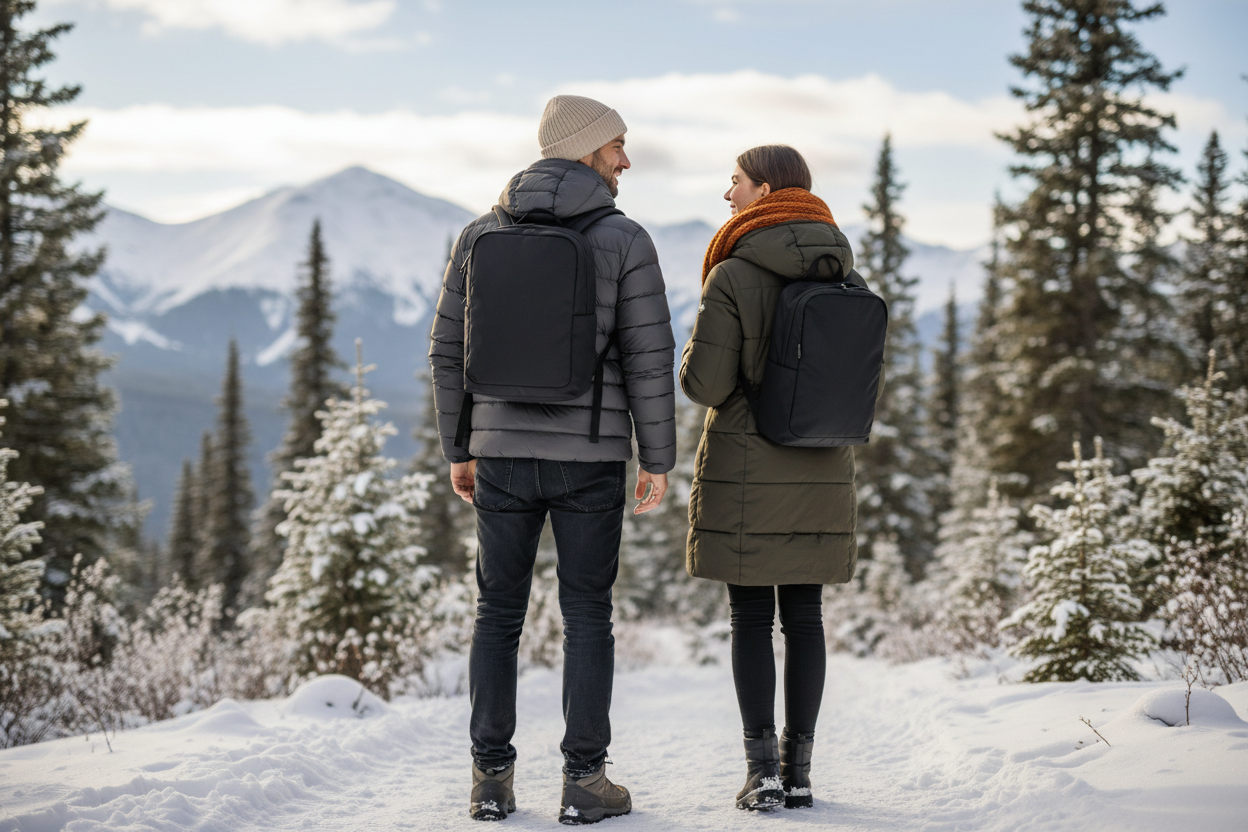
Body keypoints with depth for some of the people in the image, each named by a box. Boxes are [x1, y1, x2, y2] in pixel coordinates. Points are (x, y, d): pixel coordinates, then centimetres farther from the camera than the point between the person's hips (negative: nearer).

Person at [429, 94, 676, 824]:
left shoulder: (481, 234, 4)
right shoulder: (624, 240, -7)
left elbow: (451, 351, 5)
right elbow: (648, 358, -9)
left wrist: (458, 451, 13)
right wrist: (659, 459, -1)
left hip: (503, 453, 3)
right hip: (589, 457, -2)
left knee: (499, 613, 12)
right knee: (588, 615, 7)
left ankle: (493, 779, 11)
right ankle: (585, 781, 8)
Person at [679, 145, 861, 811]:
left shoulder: (734, 276, -13)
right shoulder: (844, 275, 4)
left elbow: (704, 384, -14)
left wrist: (695, 352, 6)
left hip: (746, 470, -4)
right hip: (822, 471, 4)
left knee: (752, 618, 2)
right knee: (804, 616, 9)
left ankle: (762, 770, 0)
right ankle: (798, 767, 11)